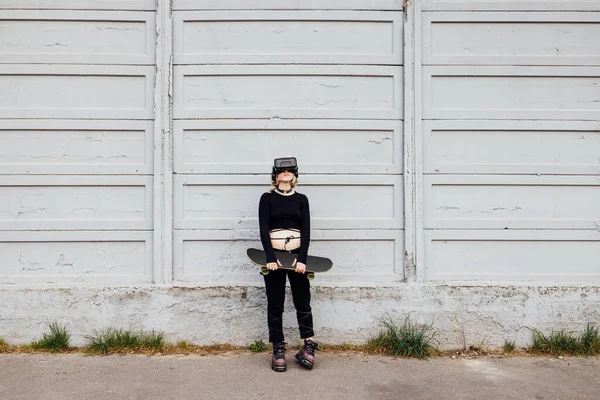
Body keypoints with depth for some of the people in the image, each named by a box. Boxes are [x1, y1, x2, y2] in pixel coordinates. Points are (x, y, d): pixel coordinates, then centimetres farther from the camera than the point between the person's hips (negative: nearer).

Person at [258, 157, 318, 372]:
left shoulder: (301, 199, 9)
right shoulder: (267, 198, 4)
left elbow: (306, 230, 0)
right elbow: (263, 229, -5)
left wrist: (302, 258, -12)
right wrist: (270, 258, -16)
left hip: (297, 254, 1)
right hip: (274, 255, -1)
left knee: (302, 301, 3)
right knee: (275, 305, 4)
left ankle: (308, 346, 14)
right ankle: (278, 350, 12)